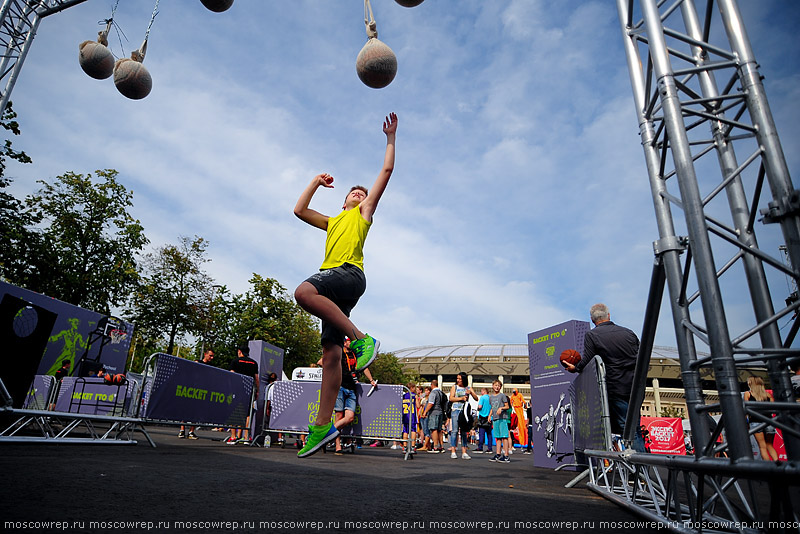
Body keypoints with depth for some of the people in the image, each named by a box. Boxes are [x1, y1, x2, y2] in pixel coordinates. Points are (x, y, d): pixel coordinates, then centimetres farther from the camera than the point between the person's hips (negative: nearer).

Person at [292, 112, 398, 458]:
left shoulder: (364, 212, 21)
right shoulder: (332, 222, 37)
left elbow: (387, 171, 18)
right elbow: (299, 210, 36)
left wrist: (390, 138, 24)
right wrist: (316, 181, 39)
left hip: (349, 274, -6)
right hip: (333, 284, 6)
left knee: (303, 292, -35)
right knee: (330, 353, -4)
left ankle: (361, 339, -31)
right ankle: (323, 425, -6)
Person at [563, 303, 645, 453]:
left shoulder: (591, 335, -5)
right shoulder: (628, 332, 9)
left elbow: (586, 362, -10)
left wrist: (575, 368, 9)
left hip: (616, 388, -5)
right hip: (636, 387, 5)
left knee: (627, 428, 1)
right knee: (635, 428, 12)